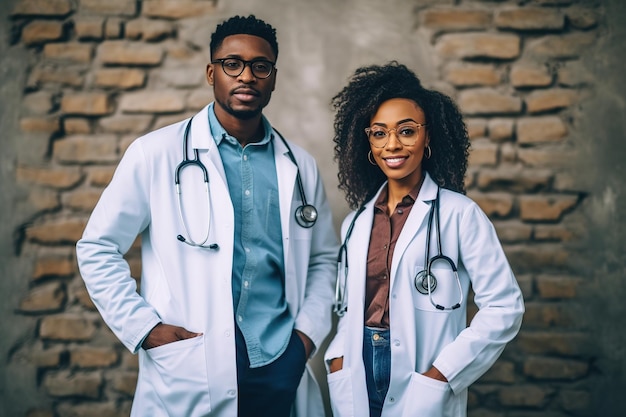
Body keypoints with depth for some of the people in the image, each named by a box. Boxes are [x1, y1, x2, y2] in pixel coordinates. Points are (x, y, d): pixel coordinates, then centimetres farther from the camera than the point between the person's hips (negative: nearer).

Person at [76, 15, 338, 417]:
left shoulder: (300, 166, 7)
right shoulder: (156, 153, -3)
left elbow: (324, 258, 16)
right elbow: (98, 249, 0)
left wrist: (308, 330, 3)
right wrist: (145, 328, -8)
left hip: (283, 369, 3)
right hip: (188, 378, -3)